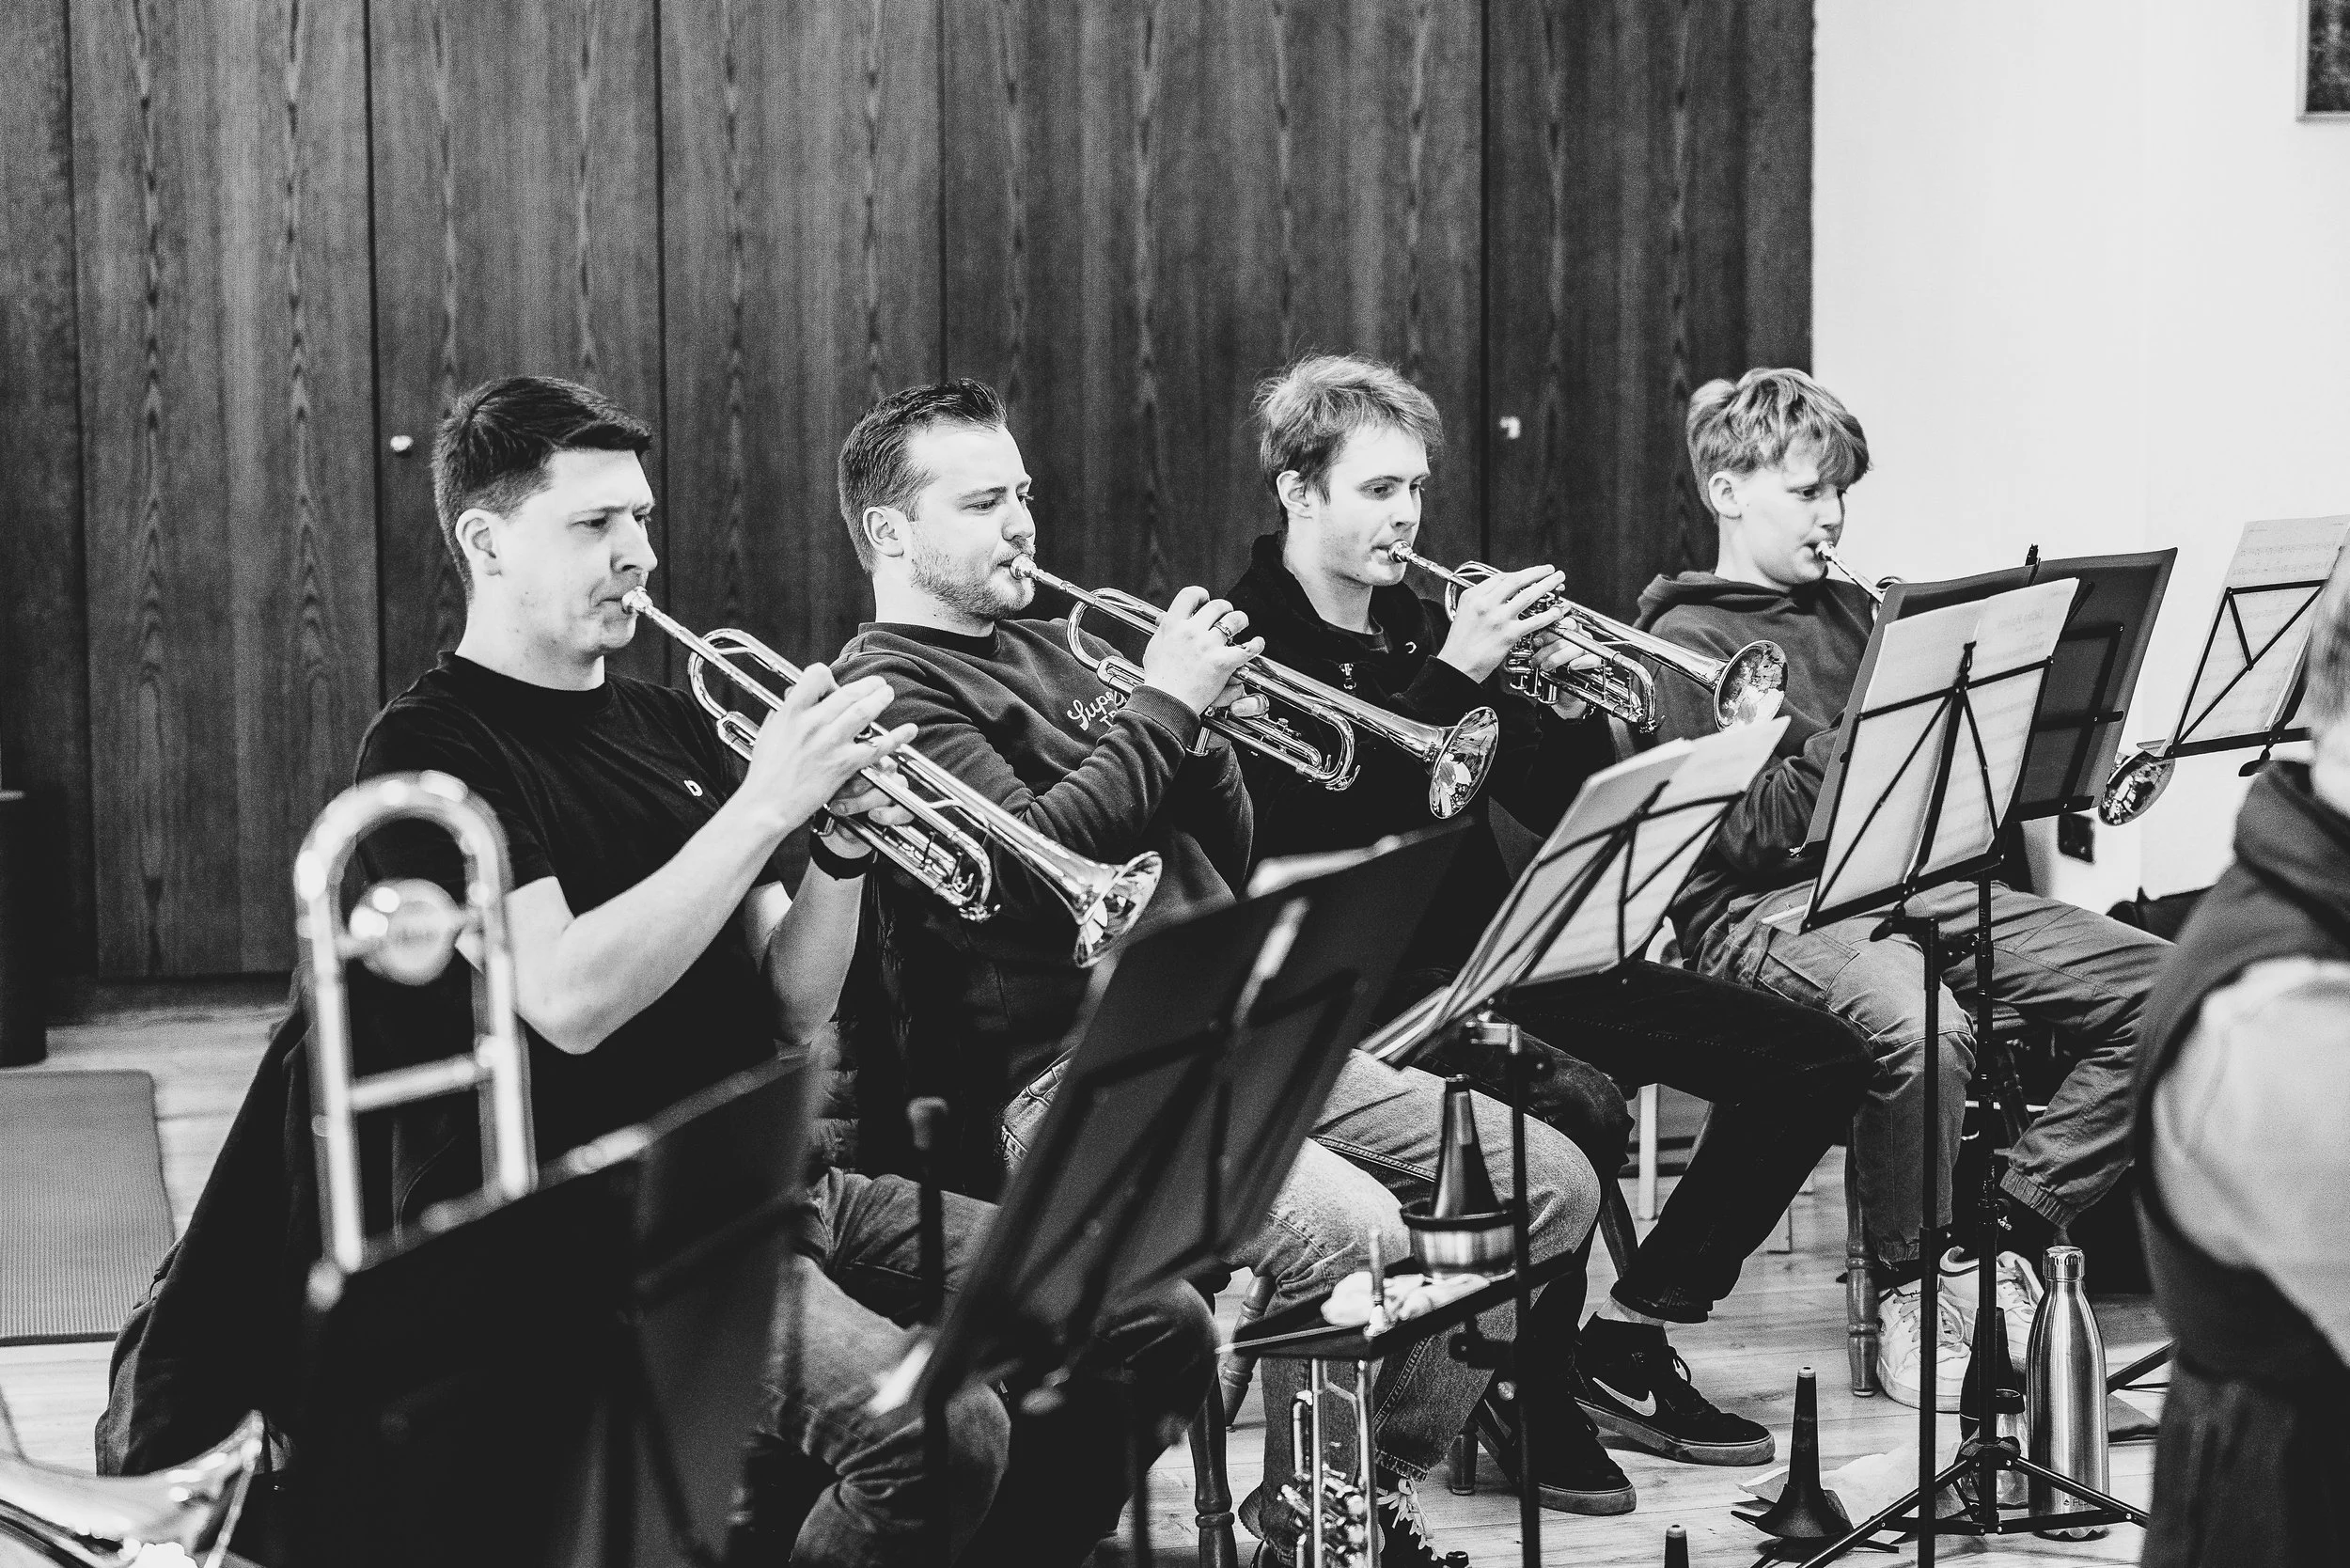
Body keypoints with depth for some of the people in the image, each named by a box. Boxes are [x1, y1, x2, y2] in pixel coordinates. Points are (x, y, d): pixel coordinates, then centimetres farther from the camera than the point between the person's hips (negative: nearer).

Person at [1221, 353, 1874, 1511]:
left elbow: (1564, 809, 17)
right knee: (1576, 1102, -38)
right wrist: (1453, 675, -25)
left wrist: (1570, 701, -3)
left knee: (1817, 1061, 0)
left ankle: (1629, 1341, 7)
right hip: (1375, 979, -8)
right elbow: (1321, 829, -23)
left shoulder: (1423, 623, 17)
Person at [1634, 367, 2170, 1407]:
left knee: (2158, 986, -11)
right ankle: (1913, 1293, -17)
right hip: (1767, 909, -7)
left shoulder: (1850, 614, 22)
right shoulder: (1683, 641, 1)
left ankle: (2007, 1233, -7)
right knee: (1920, 1026, -40)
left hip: (1906, 881, 7)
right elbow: (1732, 838, -11)